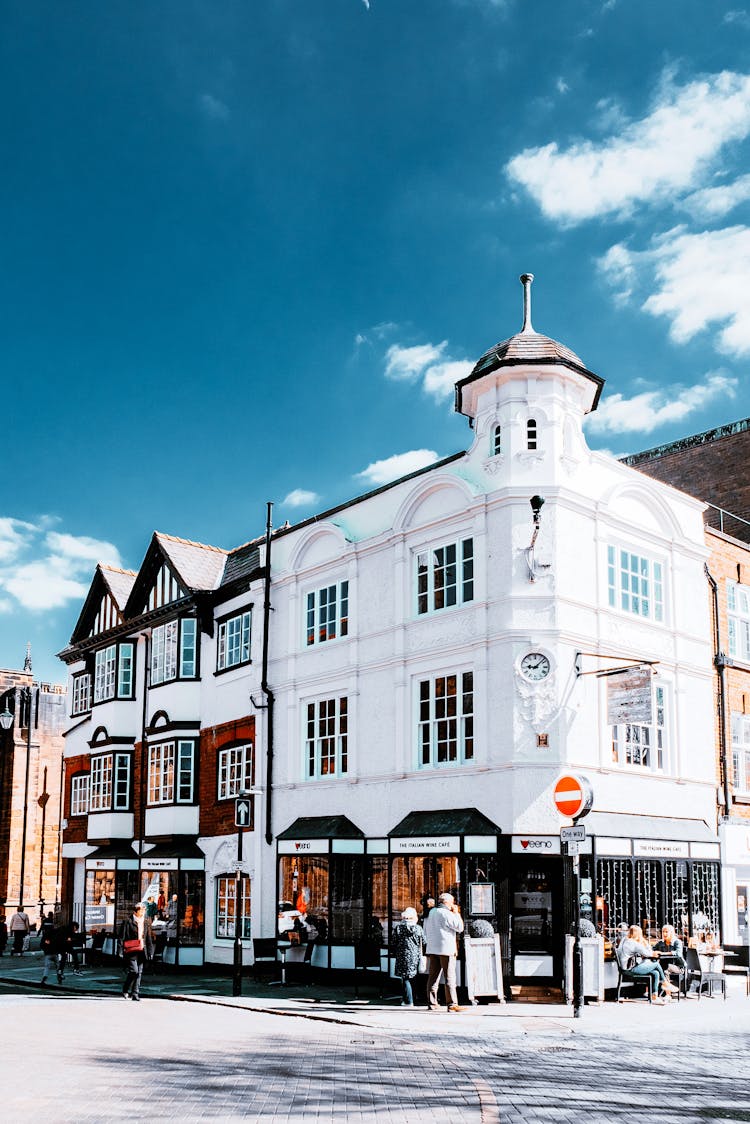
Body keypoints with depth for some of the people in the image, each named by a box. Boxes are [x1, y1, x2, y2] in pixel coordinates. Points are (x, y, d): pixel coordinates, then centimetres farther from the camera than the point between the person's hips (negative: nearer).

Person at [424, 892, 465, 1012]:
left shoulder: (431, 912, 13)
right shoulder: (446, 914, -11)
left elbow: (426, 931, 19)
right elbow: (460, 927, -10)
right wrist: (456, 913, 0)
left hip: (432, 949, 7)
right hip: (446, 949, -7)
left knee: (433, 976, 9)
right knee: (450, 977, -5)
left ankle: (432, 1003, 10)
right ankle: (452, 1004, -8)